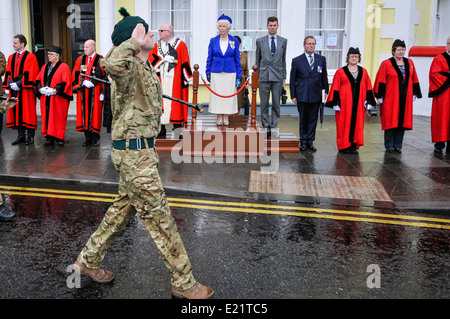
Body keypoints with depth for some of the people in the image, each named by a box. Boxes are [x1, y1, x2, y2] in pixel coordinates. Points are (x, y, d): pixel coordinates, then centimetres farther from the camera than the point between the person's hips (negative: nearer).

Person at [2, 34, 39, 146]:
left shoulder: (31, 57, -4)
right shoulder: (11, 58, 15)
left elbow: (30, 74, -11)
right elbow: (8, 73, 12)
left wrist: (18, 84, -16)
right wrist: (11, 84, -6)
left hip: (26, 90, -6)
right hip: (14, 90, 6)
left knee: (28, 112, -2)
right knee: (17, 112, 6)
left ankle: (30, 136, 4)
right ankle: (21, 135, 13)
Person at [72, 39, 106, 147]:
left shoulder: (100, 60, -2)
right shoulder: (80, 59, 11)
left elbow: (102, 77, -5)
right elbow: (75, 74, 10)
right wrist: (83, 82, -5)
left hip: (95, 92, -4)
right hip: (83, 92, 4)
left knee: (95, 113, -1)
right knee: (84, 113, 5)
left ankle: (95, 138, 9)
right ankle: (88, 137, 13)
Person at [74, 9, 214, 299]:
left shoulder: (146, 67, 13)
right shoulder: (130, 69, -19)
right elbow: (112, 64, -45)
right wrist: (133, 42, -29)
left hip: (142, 148, 10)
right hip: (134, 152, -10)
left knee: (123, 209, 20)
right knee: (159, 217, -1)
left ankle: (89, 260, 37)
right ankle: (184, 283, 12)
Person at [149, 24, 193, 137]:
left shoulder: (180, 44, 2)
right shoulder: (157, 45, 14)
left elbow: (185, 63, -1)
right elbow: (150, 60, 0)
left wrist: (186, 78, -5)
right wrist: (165, 59, -11)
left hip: (175, 80, -4)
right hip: (160, 79, 4)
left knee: (175, 102, -4)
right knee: (160, 102, 3)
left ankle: (177, 127, 2)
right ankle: (161, 127, 8)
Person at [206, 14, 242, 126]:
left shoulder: (234, 41, 4)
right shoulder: (213, 41, 5)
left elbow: (237, 59, 5)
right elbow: (209, 58, 9)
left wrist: (239, 75, 1)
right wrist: (208, 72, 3)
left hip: (230, 72, 0)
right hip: (216, 72, 0)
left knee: (228, 94, 1)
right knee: (217, 94, 1)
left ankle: (226, 118, 9)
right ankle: (219, 118, 9)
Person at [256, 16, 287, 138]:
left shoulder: (283, 41, 10)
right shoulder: (260, 41, 7)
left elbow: (284, 60, 11)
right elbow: (257, 60, 10)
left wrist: (284, 78, 6)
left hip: (277, 77, 1)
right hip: (264, 77, 0)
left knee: (276, 104, 3)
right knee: (264, 104, 2)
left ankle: (274, 127, 11)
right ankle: (266, 128, 9)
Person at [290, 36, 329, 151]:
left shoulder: (321, 59, 8)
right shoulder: (297, 61, 1)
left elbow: (324, 77, 11)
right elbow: (292, 80, 2)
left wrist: (326, 92, 5)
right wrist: (293, 95, -2)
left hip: (316, 95, 2)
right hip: (302, 96, -2)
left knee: (313, 119, 7)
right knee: (303, 119, 5)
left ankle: (310, 141, 17)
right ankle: (303, 141, 17)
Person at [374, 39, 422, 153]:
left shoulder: (410, 63, 11)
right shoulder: (386, 64, -2)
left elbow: (414, 79, 15)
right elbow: (381, 81, -5)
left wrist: (414, 94, 10)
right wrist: (380, 96, -9)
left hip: (405, 97, 4)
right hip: (390, 98, -4)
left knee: (402, 121, 5)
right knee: (390, 121, -2)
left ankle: (398, 145, 13)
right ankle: (389, 146, 7)